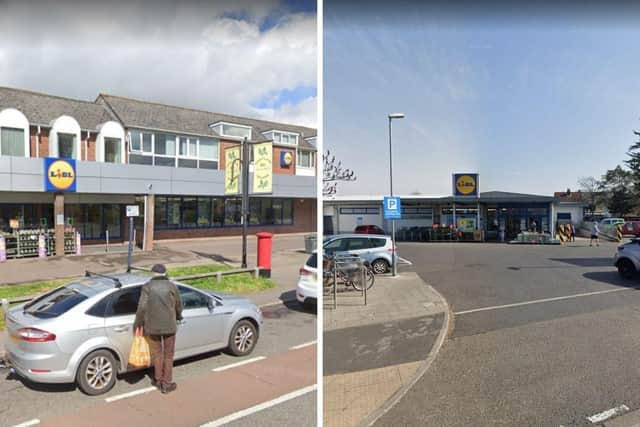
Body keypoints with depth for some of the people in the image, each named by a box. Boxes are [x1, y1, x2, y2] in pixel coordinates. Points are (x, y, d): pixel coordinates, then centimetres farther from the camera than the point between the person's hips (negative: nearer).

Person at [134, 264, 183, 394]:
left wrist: (138, 323, 2)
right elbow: (178, 306, 8)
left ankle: (158, 380, 29)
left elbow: (142, 307, -11)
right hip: (169, 325, 0)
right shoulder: (172, 286, -1)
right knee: (168, 355, 12)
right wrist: (178, 317, 28)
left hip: (152, 326, 0)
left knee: (157, 353, 17)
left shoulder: (147, 286, -4)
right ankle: (166, 384, 16)